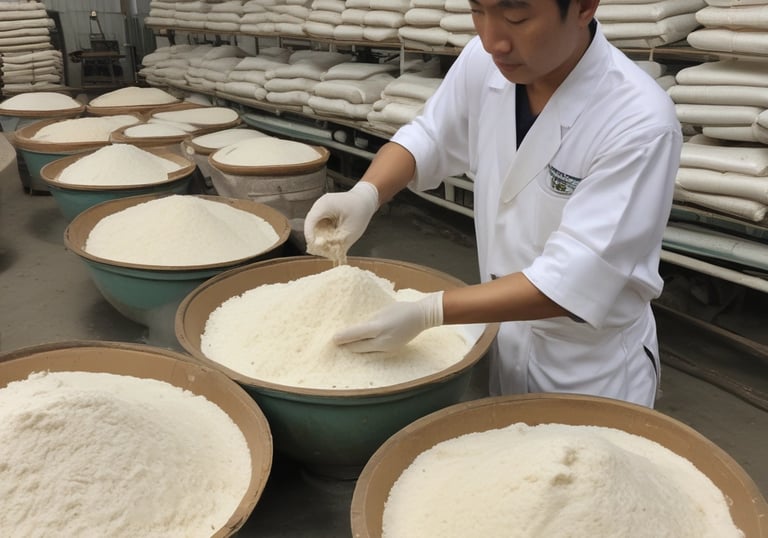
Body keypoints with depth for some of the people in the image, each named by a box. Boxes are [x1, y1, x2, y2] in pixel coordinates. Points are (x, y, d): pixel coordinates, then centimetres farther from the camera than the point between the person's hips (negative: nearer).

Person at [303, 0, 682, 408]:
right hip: (502, 337, 5)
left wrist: (427, 314, -34)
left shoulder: (640, 123, -29)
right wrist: (365, 194, -16)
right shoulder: (484, 62, -13)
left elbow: (571, 281, -30)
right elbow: (428, 138, 3)